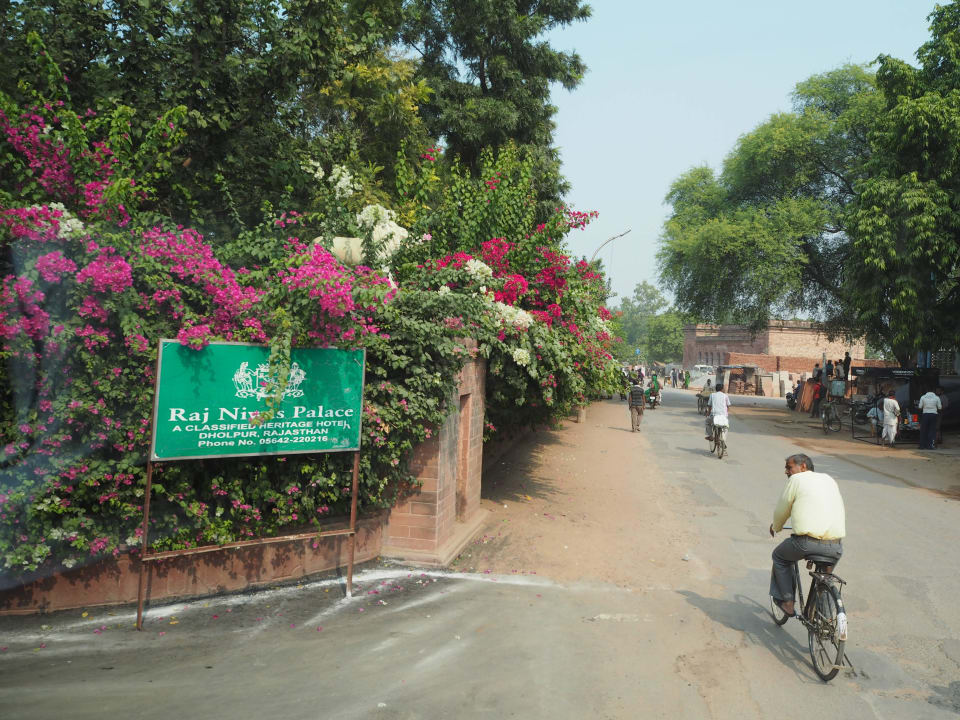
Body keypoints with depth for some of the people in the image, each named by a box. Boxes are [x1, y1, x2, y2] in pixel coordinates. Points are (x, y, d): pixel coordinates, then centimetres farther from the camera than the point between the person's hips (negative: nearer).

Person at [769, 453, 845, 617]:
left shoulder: (796, 480, 4)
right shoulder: (829, 479, 20)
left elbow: (781, 511, 11)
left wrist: (775, 527, 32)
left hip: (808, 542, -5)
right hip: (836, 547, 5)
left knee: (779, 556, 24)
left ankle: (787, 601, 22)